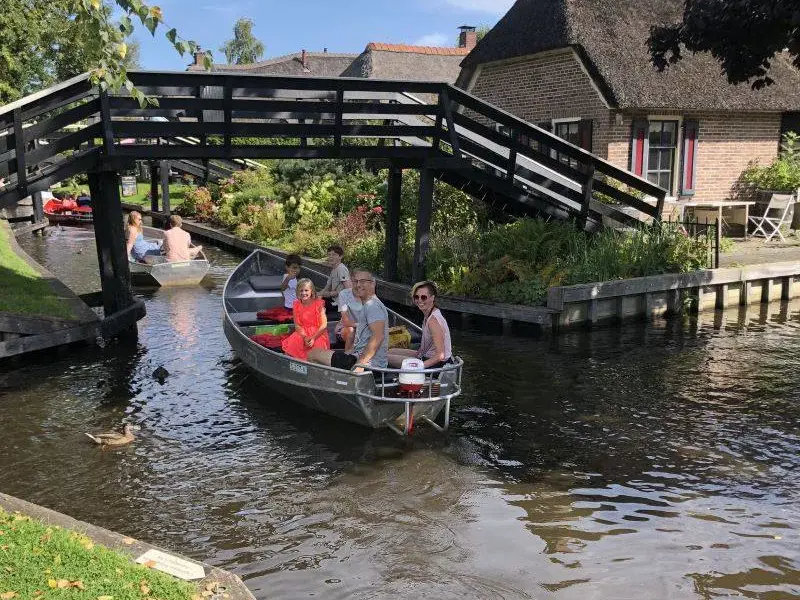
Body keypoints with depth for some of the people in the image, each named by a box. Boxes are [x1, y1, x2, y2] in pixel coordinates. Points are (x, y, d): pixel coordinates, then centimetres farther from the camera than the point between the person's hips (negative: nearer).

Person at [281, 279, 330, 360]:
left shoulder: (318, 304, -6)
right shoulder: (296, 305, 2)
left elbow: (324, 325, -10)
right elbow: (297, 325, -1)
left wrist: (313, 338, -21)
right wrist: (305, 337, -19)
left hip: (318, 334, -3)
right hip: (302, 333, 3)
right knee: (292, 344, -22)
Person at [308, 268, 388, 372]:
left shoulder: (373, 306, -15)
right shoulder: (367, 305, 19)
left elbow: (378, 337, -28)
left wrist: (359, 364, -27)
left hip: (368, 364, -11)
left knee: (313, 354, -7)